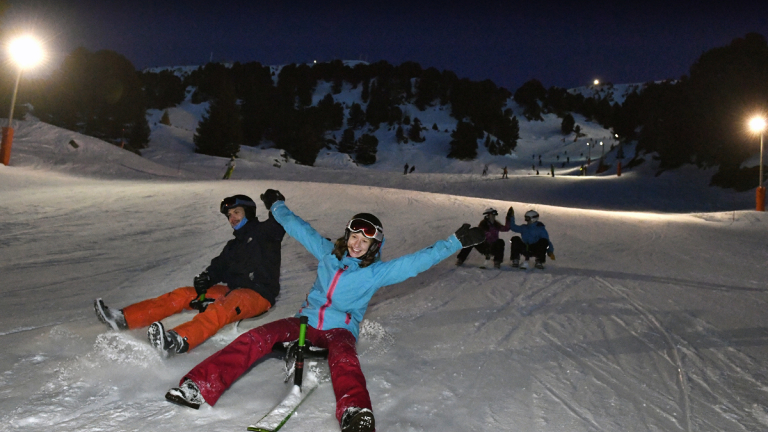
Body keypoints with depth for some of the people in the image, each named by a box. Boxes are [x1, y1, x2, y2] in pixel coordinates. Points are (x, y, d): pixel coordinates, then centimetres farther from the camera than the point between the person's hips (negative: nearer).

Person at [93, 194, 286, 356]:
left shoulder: (263, 232, 7)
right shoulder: (233, 246, 27)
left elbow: (280, 224, -13)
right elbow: (219, 267, 13)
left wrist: (275, 205, -27)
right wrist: (206, 279, -6)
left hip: (258, 295, -8)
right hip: (233, 290, 8)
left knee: (223, 307, -38)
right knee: (183, 295, -5)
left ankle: (180, 340, -64)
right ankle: (124, 318, -15)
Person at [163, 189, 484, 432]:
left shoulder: (378, 272, -1)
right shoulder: (328, 252, 8)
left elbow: (418, 261, -7)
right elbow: (298, 227, 19)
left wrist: (457, 241, -12)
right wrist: (277, 205, 28)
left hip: (340, 329, -3)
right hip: (307, 320, 3)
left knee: (343, 359, -39)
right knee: (257, 337, -23)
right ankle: (200, 388, -30)